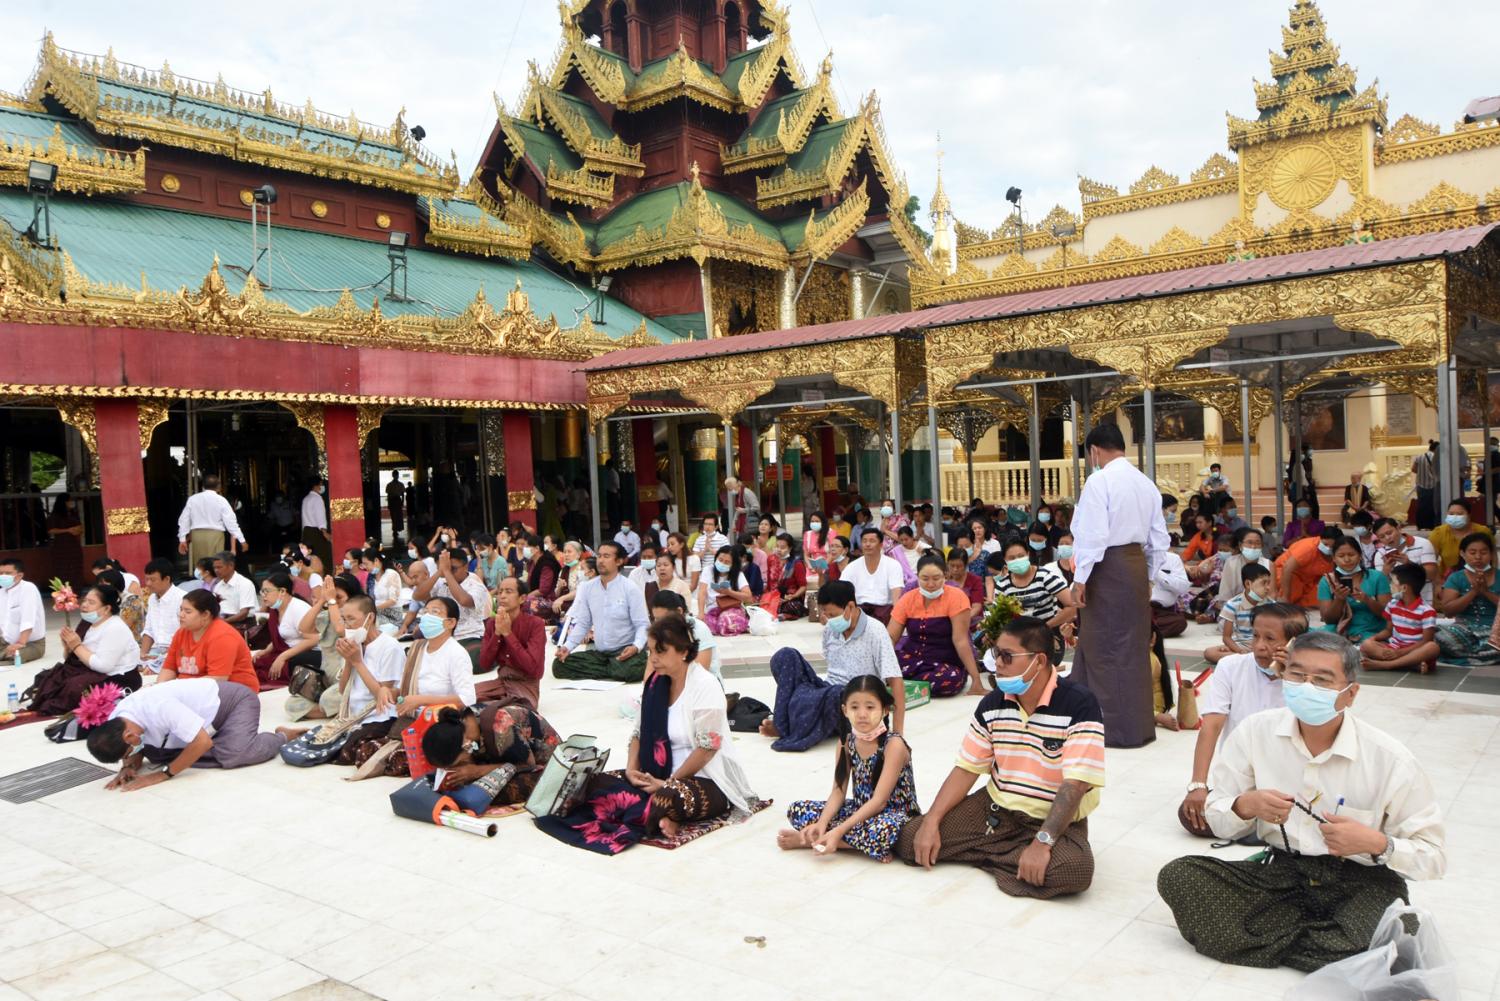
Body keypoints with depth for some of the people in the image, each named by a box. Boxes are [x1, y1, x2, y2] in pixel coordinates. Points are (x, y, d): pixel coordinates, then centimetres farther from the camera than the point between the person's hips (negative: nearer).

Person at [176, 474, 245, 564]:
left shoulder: (192, 499, 8)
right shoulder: (221, 500, -1)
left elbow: (184, 520, 10)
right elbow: (230, 521, -6)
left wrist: (182, 539, 16)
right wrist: (241, 540, -4)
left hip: (196, 534, 3)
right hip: (215, 535, -3)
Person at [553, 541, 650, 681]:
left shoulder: (631, 589, -7)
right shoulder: (587, 588, 5)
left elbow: (642, 625, -8)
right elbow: (582, 624, 8)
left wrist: (636, 647, -28)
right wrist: (567, 646, -9)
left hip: (626, 650, -4)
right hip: (598, 652, 4)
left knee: (631, 670, -38)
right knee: (559, 665, -15)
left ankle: (597, 672, -5)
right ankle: (611, 673, -7)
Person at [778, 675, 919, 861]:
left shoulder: (893, 744, -21)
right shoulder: (846, 741, -3)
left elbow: (879, 801, -25)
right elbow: (839, 790, -4)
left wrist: (839, 831, -31)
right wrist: (822, 823, -24)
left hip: (894, 813, -6)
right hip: (860, 809, 6)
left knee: (884, 830, -42)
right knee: (797, 810, -6)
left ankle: (809, 839, -21)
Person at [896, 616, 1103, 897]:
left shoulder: (1079, 704, -19)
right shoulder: (992, 703, -1)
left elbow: (1075, 784, -25)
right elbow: (966, 769, 2)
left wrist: (1042, 841, -34)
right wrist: (931, 822, -10)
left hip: (1056, 820, -4)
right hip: (995, 809, 4)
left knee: (1075, 869, -37)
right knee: (908, 839, -9)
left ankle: (981, 852, -11)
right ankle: (1014, 854, 2)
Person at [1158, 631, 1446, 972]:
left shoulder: (1390, 759, -11)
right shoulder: (1255, 732, -6)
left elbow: (1433, 856, -5)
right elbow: (1216, 818, 2)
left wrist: (1377, 844, -24)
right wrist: (1245, 806, -20)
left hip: (1361, 881, -3)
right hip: (1281, 869, 3)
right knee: (1176, 877, -19)